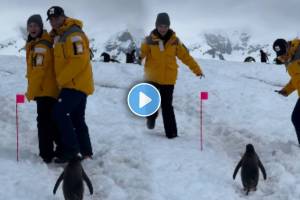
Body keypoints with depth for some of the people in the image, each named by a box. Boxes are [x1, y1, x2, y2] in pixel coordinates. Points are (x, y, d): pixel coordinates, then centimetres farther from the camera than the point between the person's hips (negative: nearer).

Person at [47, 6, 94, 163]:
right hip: (76, 84, 10)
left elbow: (79, 61, -24)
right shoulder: (59, 36, 17)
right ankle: (86, 152, 18)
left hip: (76, 84, -10)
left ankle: (71, 150, -10)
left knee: (60, 112, -15)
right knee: (77, 119, 12)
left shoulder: (73, 34, -15)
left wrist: (61, 79, -18)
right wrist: (61, 80, 10)